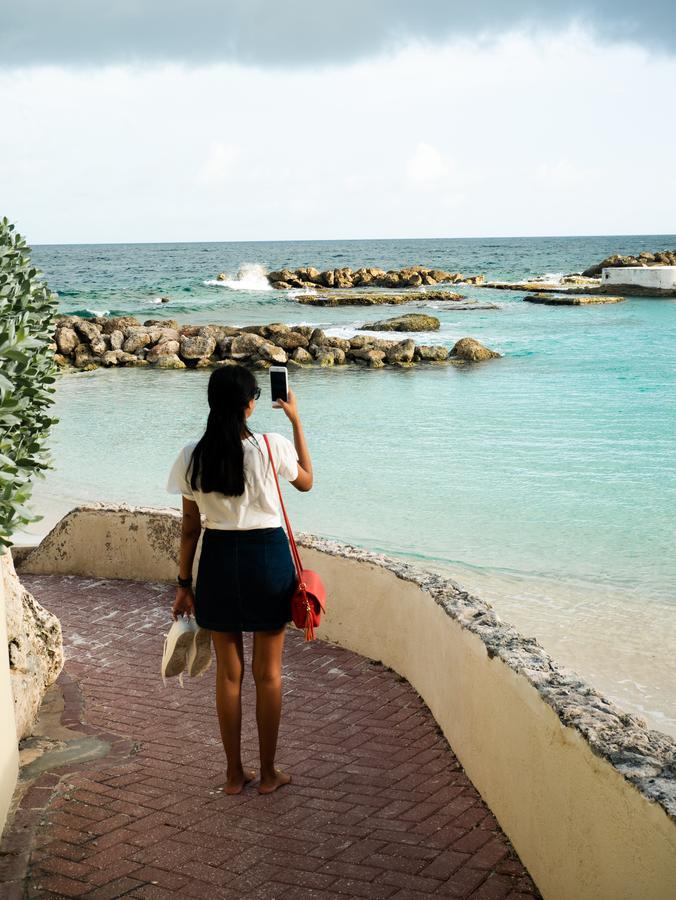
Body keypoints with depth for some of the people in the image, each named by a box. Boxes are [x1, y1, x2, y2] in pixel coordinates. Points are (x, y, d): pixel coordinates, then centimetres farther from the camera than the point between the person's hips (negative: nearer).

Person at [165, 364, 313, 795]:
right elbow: (306, 480, 9)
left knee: (229, 671, 14)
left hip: (218, 559, 2)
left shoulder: (193, 456, -6)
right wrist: (297, 421, 12)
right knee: (268, 673, 11)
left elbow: (190, 527, 0)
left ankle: (235, 773, 23)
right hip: (267, 555, -2)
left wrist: (184, 584, 9)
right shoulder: (272, 446, -13)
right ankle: (268, 773, 21)